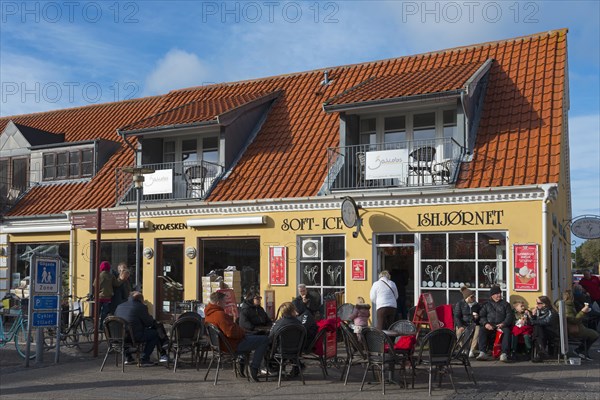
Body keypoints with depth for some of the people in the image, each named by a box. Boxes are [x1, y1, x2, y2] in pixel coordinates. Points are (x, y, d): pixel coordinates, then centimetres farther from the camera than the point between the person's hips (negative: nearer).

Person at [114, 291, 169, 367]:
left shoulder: (119, 306, 16)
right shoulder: (141, 307, -4)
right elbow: (149, 323, -1)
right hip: (135, 336, -7)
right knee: (155, 333, 9)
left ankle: (128, 358, 35)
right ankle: (144, 360, 7)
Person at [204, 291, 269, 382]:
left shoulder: (209, 314, 7)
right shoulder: (220, 315, -26)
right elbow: (231, 332, -31)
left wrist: (241, 331, 12)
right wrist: (243, 331, -12)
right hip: (234, 346, -11)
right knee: (264, 340, -10)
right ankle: (254, 367, -8)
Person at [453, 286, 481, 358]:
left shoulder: (477, 305, 14)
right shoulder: (459, 304, 4)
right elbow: (456, 316, -4)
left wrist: (477, 317, 0)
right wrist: (460, 326, -21)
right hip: (462, 324, -2)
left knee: (478, 329, -32)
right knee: (460, 331, -35)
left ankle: (471, 351, -29)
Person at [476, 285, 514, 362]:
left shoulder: (505, 304, 19)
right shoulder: (487, 304, 20)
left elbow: (510, 316, 7)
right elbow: (481, 316, 10)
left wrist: (503, 324, -13)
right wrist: (485, 323, -12)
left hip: (502, 326, -1)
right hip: (490, 326, 1)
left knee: (507, 331, -34)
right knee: (482, 330, -31)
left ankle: (504, 354, -42)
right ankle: (482, 353, -37)